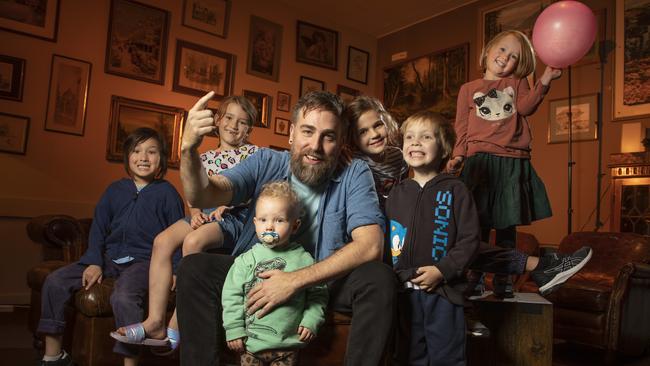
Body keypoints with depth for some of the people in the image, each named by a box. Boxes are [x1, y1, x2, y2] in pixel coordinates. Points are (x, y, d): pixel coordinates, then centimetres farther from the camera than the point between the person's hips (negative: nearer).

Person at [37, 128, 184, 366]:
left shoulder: (167, 192, -1)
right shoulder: (114, 190, 12)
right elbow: (98, 229, 12)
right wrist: (94, 262, -2)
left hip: (144, 260, -6)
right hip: (111, 257, 6)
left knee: (123, 297, -36)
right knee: (54, 281, -3)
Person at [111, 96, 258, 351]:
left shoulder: (252, 153, 8)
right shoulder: (205, 157, 22)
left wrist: (224, 205, -15)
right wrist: (195, 212, -3)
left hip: (236, 214, -5)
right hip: (205, 213, 6)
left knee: (193, 241, -33)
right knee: (162, 241, -21)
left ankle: (175, 328, -26)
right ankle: (155, 322, -23)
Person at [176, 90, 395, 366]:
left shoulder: (355, 174, -9)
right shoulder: (265, 163, -4)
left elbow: (370, 246, -21)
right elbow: (204, 196, -17)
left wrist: (296, 280, -28)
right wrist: (189, 150, -40)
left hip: (324, 280, -1)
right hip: (258, 275, 2)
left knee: (379, 278, -28)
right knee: (194, 268, -19)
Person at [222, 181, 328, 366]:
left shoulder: (304, 260, -2)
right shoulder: (247, 260, -2)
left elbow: (317, 295, 5)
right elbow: (232, 294, 0)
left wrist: (311, 321, -5)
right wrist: (234, 329, -3)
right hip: (251, 342, 0)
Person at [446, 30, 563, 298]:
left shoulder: (517, 83, 18)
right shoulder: (468, 89, 14)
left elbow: (526, 107, -3)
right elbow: (461, 127, 10)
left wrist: (544, 81, -16)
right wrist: (458, 155, -3)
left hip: (513, 163, 2)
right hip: (480, 161, -1)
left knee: (507, 225, 4)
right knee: (479, 223, -2)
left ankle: (503, 279, 13)